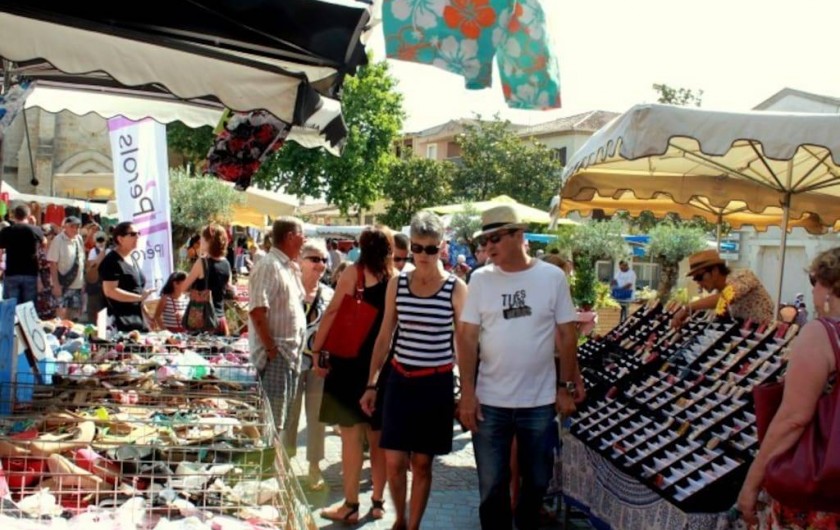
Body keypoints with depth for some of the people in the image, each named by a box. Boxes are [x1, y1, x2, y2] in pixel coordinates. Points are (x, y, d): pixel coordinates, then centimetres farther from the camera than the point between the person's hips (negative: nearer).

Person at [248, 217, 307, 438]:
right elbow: (257, 311, -21)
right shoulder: (268, 266, -14)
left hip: (291, 352, 9)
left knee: (282, 418, 15)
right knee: (272, 421, -7)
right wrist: (271, 348, -19)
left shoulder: (290, 267, 15)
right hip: (275, 354, -9)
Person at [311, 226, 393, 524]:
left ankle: (350, 506, 5)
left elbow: (332, 313, -8)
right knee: (378, 436, 12)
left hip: (351, 360, -4)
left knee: (352, 434, 1)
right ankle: (378, 502, 20)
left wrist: (316, 349, -1)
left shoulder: (354, 273, -5)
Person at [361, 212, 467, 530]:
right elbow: (384, 337, 7)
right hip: (400, 380, 2)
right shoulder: (397, 284, 1)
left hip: (437, 384, -2)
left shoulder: (455, 289, -6)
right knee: (394, 461, 2)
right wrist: (371, 384, 6)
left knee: (421, 463, 6)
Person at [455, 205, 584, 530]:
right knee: (492, 487, 9)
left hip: (540, 401, 0)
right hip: (490, 402, 0)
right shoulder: (480, 280, -1)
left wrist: (566, 386, 1)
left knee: (537, 481, 16)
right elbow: (467, 337, -1)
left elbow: (566, 335, 2)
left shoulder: (553, 277, -3)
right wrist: (467, 392, -6)